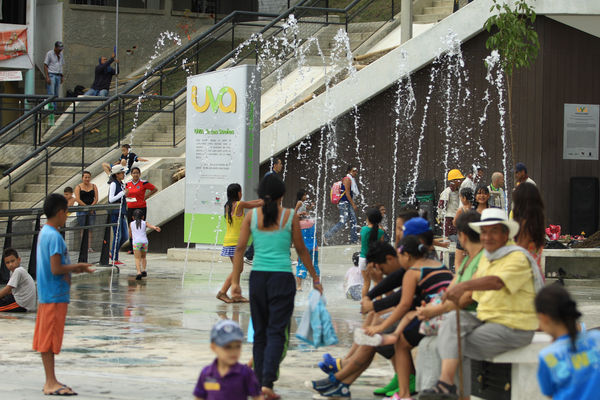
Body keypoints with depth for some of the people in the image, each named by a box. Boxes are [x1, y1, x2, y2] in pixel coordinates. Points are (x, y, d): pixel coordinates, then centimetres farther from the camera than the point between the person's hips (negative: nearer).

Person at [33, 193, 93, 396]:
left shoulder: (43, 233, 13)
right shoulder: (55, 237, -17)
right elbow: (56, 269, -22)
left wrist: (74, 268, 12)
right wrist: (77, 267, -8)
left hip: (46, 295, 10)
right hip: (55, 296, -10)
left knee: (46, 339, 11)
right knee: (50, 339, -6)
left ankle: (50, 381, 16)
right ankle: (51, 383, -3)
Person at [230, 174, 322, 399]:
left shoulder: (252, 216, 3)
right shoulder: (290, 216, -1)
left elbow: (240, 249, 1)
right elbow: (301, 250, 5)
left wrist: (235, 281, 5)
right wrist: (314, 277, 17)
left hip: (258, 277, 3)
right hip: (282, 277, -2)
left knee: (260, 332, 13)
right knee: (276, 332, -2)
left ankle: (260, 382, 16)